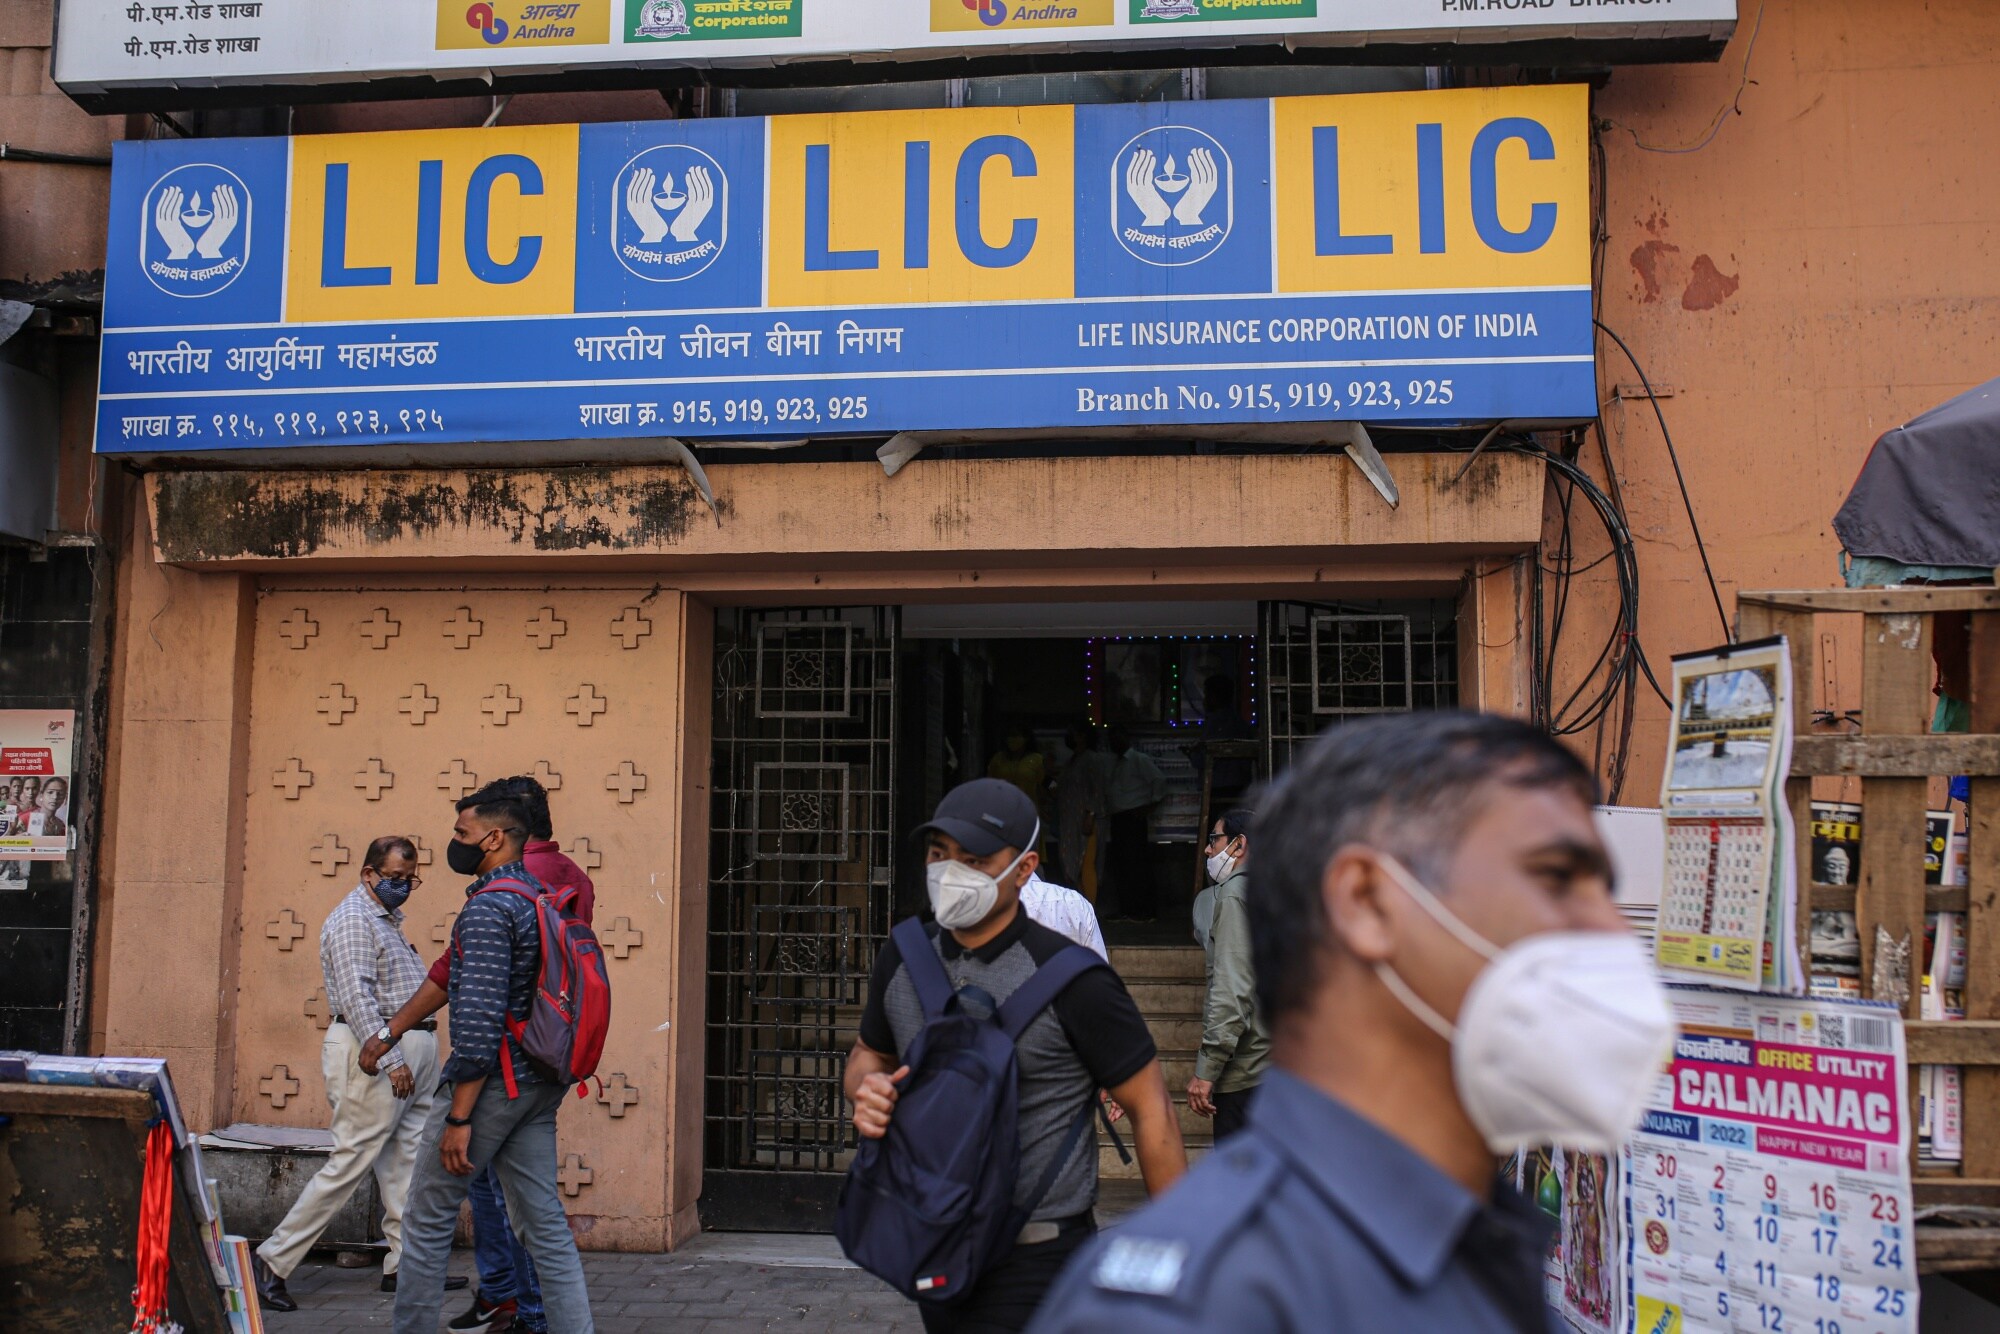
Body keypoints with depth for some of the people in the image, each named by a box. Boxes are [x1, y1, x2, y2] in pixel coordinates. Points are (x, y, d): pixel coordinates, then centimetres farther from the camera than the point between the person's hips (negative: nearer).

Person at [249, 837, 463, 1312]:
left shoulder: (387, 917, 20)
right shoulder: (353, 919, -10)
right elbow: (357, 997, -20)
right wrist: (391, 1058, -25)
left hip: (414, 1051, 10)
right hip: (378, 1052, -10)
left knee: (407, 1163, 8)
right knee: (349, 1162, -8)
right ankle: (271, 1263, -2)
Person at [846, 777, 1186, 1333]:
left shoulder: (1072, 980, -16)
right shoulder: (902, 959, 0)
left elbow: (1150, 1109, -10)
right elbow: (869, 1054, 18)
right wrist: (866, 1091, -7)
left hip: (1038, 1263, -6)